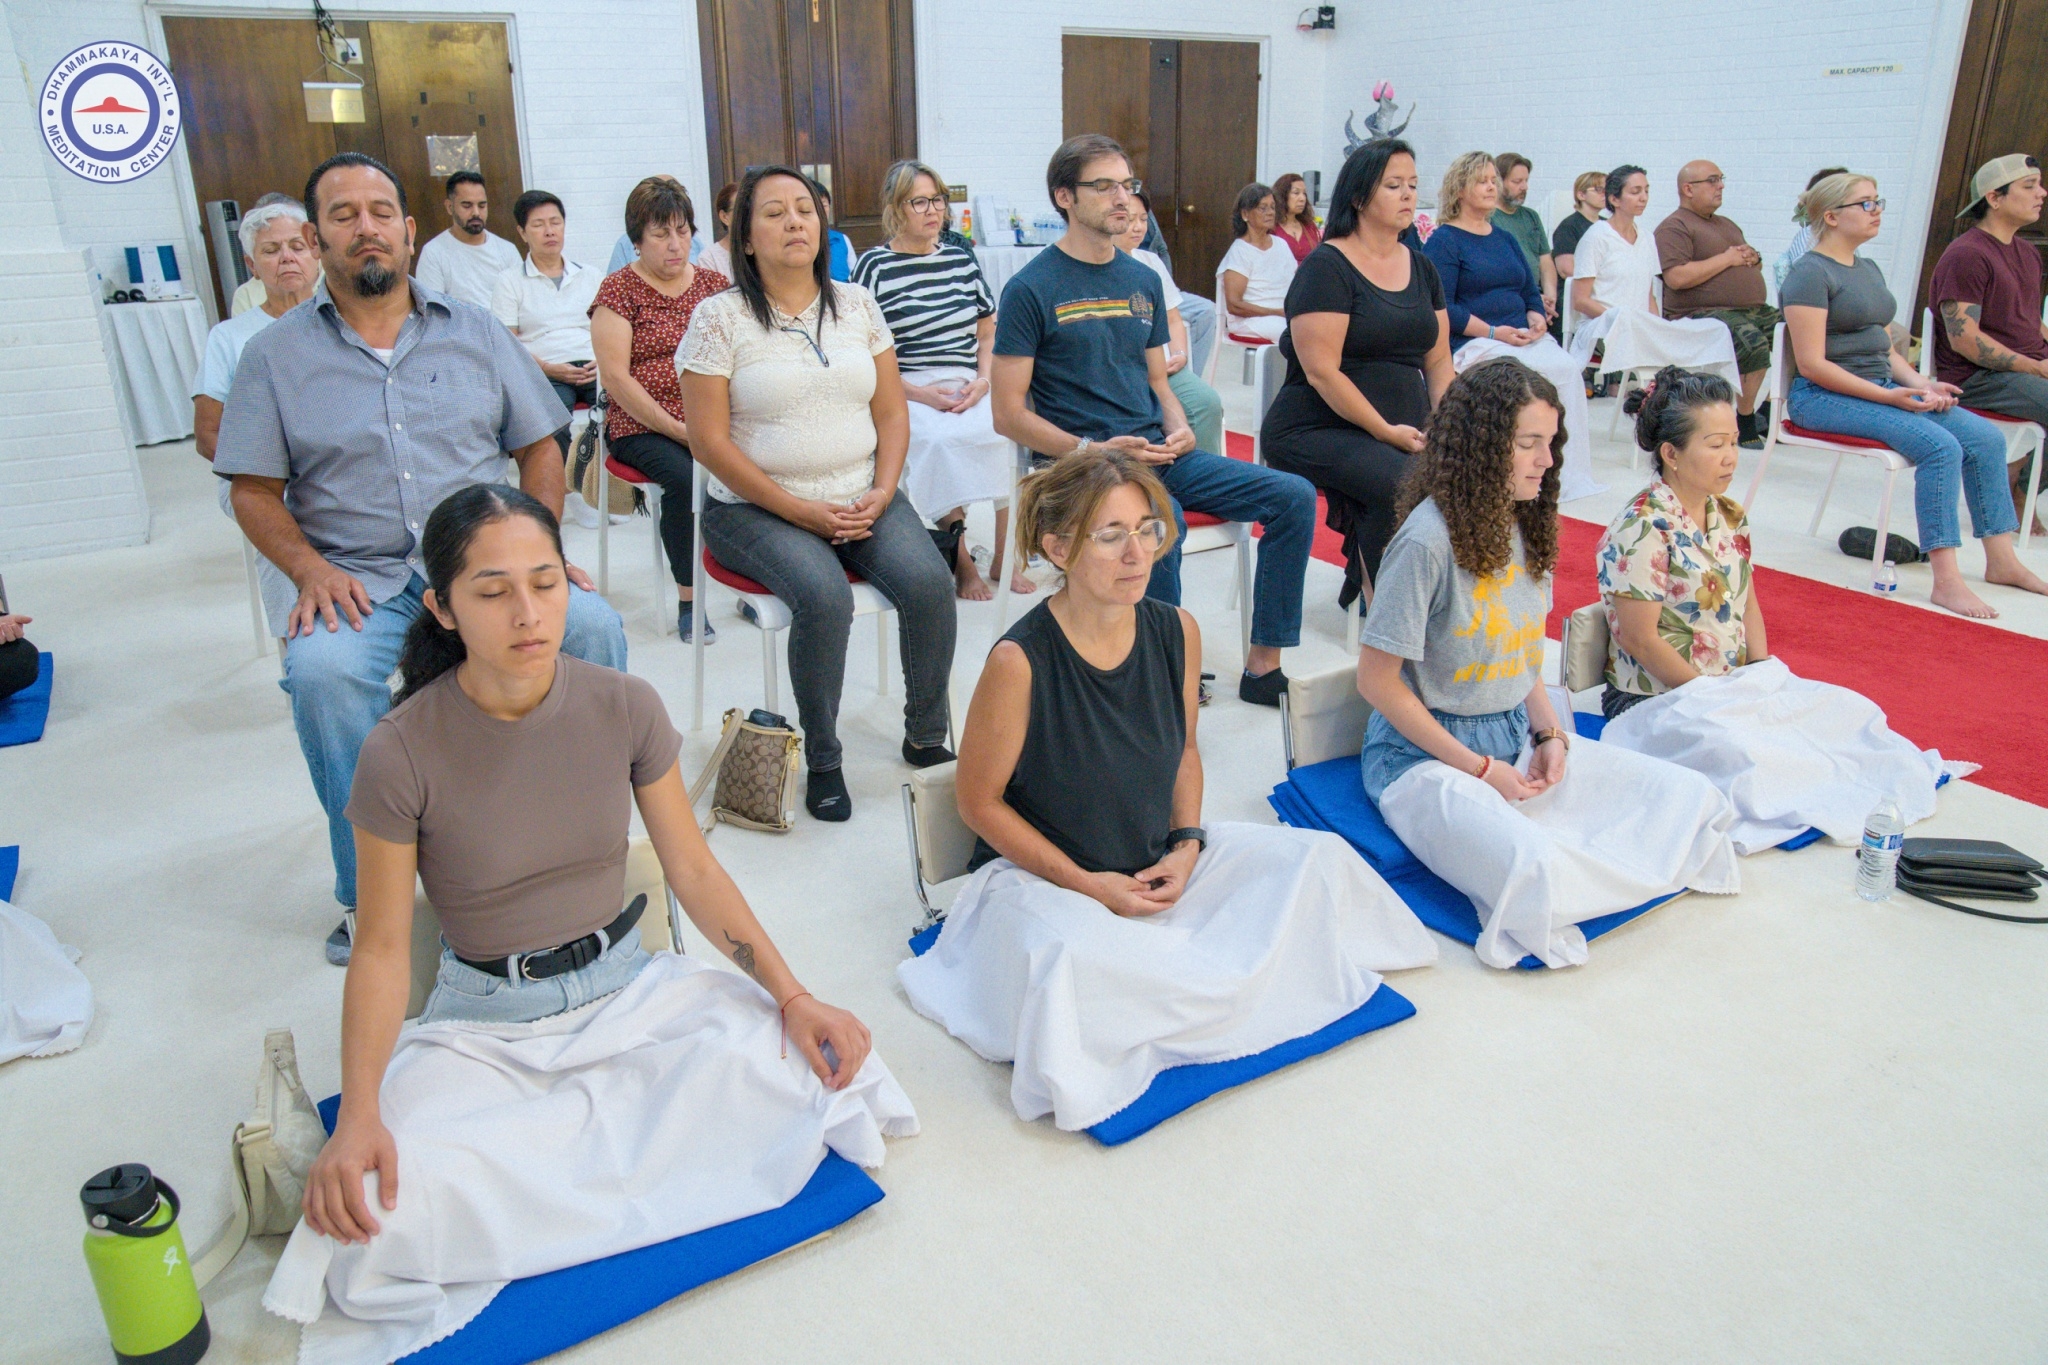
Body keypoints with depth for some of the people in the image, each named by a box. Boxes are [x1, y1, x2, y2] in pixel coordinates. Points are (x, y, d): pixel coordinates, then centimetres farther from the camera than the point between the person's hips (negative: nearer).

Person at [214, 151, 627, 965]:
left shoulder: (473, 332, 13)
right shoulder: (275, 355, 9)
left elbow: (539, 447, 12)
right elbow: (255, 491, 6)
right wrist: (310, 570, -13)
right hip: (362, 580, -1)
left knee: (592, 623, -28)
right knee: (322, 670, -33)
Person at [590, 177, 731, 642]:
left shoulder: (714, 284, 13)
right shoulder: (620, 289, 2)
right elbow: (615, 377, -6)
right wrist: (676, 429, -14)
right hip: (642, 426, -3)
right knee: (683, 477, -33)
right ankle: (688, 598, -20)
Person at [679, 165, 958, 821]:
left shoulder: (857, 304, 10)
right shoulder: (719, 317, -3)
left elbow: (891, 412, 10)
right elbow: (710, 441, -8)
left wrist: (881, 493, -8)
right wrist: (804, 512, -13)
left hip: (862, 500, 4)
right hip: (758, 508, -3)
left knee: (929, 581, -23)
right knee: (824, 597, -32)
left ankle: (926, 737, -2)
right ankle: (822, 761, -11)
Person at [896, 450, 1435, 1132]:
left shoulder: (1177, 632, -8)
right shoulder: (1020, 661, -25)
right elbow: (980, 802, -14)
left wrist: (1187, 845, -7)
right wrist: (1087, 884, -15)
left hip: (1157, 863, 6)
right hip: (1042, 874, -5)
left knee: (1317, 858, -4)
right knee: (1066, 957, -38)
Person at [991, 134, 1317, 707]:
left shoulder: (1143, 281, 16)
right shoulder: (1031, 288, -3)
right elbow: (1009, 414, -7)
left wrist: (1179, 429, 0)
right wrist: (1092, 450, -19)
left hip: (1156, 453, 7)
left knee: (1294, 496, -7)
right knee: (1160, 520, -38)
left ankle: (1264, 666, 0)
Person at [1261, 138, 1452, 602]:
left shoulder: (1421, 268, 17)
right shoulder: (1326, 266, -5)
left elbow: (1438, 360, 16)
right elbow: (1321, 372, -14)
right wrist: (1387, 431, -16)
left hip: (1405, 435, 7)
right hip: (1316, 430, -6)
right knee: (1400, 483, -32)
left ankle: (1362, 575, -5)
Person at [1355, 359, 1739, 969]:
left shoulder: (1525, 524, 6)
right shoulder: (1427, 541, -18)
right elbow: (1377, 680, -16)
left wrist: (1548, 733, -1)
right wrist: (1479, 768, -14)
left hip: (1518, 738, 8)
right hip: (1427, 754, -8)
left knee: (1691, 798, -3)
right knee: (1536, 873, -32)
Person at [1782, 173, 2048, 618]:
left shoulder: (1868, 269, 19)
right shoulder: (1810, 274, -11)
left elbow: (1883, 347, 21)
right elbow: (1812, 364, -18)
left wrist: (1920, 383, 2)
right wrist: (1888, 396, -19)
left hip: (1880, 387, 9)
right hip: (1824, 397, -9)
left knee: (1986, 437, -3)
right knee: (1940, 445, -26)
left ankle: (2002, 562, 7)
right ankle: (1946, 581, -23)